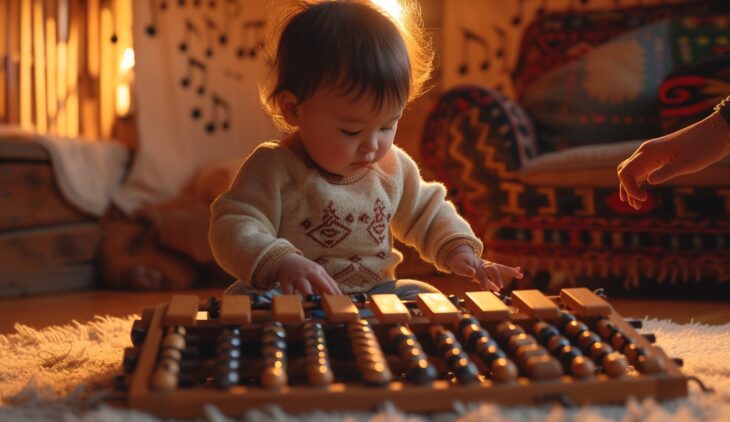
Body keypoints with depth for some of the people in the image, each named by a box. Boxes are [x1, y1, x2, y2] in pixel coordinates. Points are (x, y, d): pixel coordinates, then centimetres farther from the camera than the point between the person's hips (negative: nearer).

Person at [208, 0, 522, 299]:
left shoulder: (393, 167, 2)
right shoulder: (273, 168, -15)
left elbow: (428, 215, 17)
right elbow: (233, 228, -22)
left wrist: (458, 249, -4)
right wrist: (280, 262, -42)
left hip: (374, 294, 4)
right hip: (294, 302, -3)